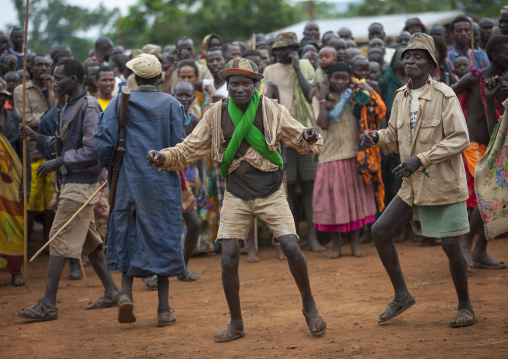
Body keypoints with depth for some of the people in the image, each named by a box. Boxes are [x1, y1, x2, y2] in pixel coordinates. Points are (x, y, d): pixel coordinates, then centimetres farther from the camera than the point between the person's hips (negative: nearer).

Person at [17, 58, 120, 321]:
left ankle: (48, 304, -11)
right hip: (73, 181, 10)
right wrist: (37, 138, 10)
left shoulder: (89, 107, -14)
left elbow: (92, 150, -20)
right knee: (88, 239, 15)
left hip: (81, 183, -10)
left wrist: (59, 162, -18)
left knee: (59, 238, -11)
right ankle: (111, 291, 23)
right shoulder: (69, 107, 15)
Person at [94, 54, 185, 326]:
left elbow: (103, 143, -7)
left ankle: (125, 293, -4)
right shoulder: (171, 104, -2)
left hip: (129, 179, 1)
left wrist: (108, 165, 12)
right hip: (163, 182, -1)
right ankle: (164, 310, 8)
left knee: (127, 235, 16)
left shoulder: (119, 102, -1)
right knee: (162, 240, 5)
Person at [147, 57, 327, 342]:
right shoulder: (216, 114, -2)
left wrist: (310, 137, -27)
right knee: (229, 259, -5)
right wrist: (164, 158, -18)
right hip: (237, 196, 2)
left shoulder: (271, 109, -6)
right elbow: (191, 149, 0)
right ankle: (236, 324, 12)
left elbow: (300, 139, -3)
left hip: (271, 193, -1)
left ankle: (309, 306, 10)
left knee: (291, 247, -14)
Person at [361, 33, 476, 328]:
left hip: (443, 183, -7)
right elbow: (395, 136, 17)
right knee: (380, 231, 3)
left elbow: (460, 139, -18)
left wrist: (421, 159, -24)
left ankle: (466, 307, 14)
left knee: (450, 244, -4)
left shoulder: (444, 95, -13)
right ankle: (402, 295, 16)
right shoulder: (401, 96, 8)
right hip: (413, 185, 7)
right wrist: (376, 137, -6)